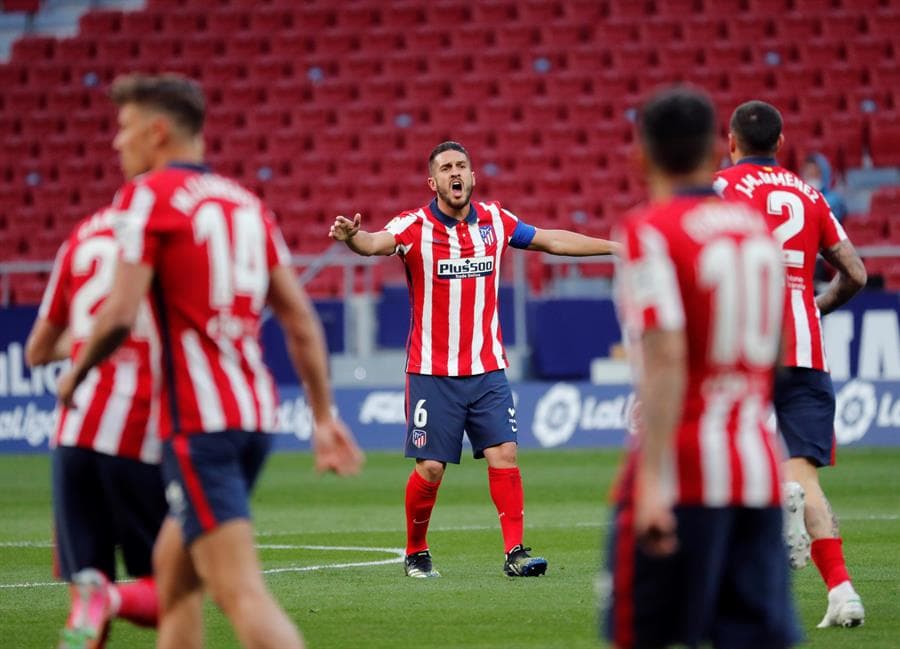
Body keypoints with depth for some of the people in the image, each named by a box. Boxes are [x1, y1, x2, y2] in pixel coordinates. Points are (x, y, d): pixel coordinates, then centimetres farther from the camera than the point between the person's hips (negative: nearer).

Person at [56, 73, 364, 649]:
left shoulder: (148, 195, -5)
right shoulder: (245, 202, 16)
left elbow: (120, 315, -14)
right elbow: (301, 319, 12)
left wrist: (76, 373, 4)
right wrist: (325, 417, 15)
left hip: (198, 421, -8)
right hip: (256, 414, 8)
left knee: (241, 594, -14)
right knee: (171, 564, 22)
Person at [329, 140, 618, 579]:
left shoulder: (494, 221, 5)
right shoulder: (415, 227, -9)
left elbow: (551, 241, 16)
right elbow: (376, 243, -28)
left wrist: (618, 246, 18)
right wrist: (351, 237, -52)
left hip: (487, 370, 3)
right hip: (432, 373, -3)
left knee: (504, 454, -8)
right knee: (430, 468, -3)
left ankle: (515, 552, -6)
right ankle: (416, 553, 17)